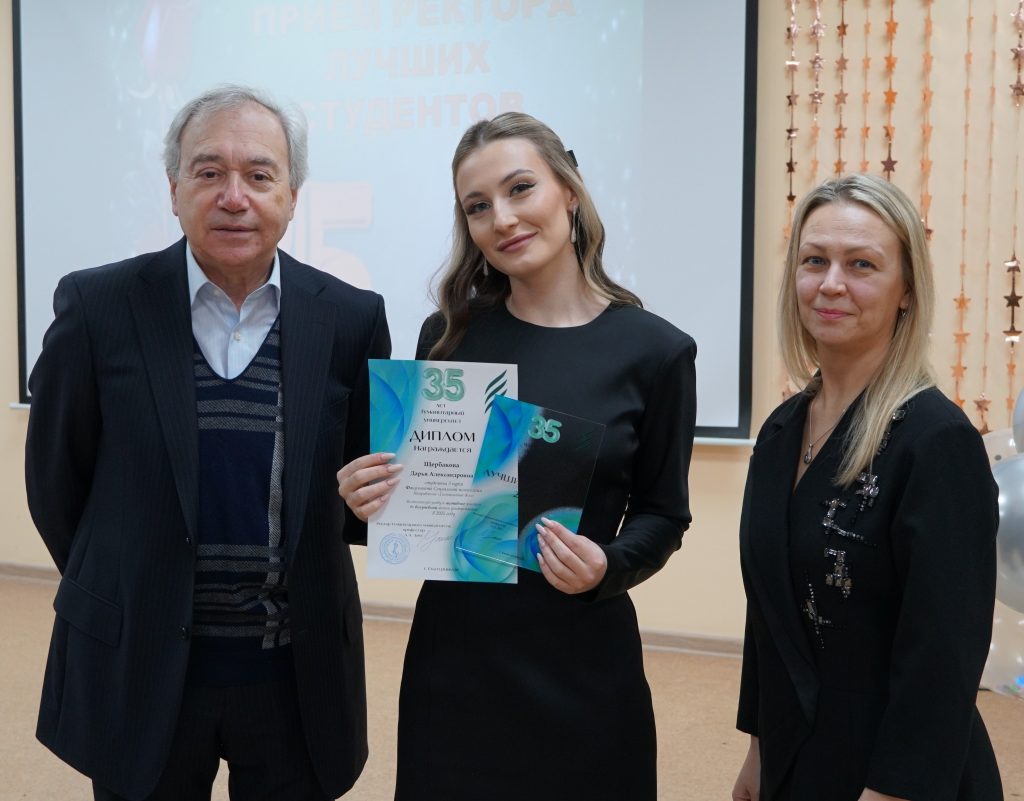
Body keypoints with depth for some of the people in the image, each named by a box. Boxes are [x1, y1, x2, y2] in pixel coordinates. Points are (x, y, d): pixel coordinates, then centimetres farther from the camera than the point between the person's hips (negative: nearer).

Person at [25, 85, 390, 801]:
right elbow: (56, 476, 2)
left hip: (296, 676, 1)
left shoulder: (351, 319, -4)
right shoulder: (98, 306, -7)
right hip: (138, 672, -1)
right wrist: (123, 592, 7)